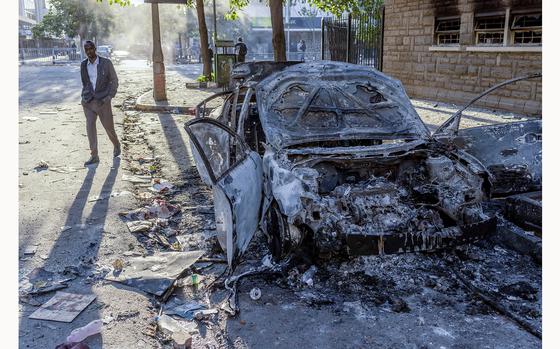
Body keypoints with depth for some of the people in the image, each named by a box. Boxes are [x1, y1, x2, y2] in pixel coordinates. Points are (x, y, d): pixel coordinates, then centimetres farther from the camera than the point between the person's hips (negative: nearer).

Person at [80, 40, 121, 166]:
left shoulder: (106, 62, -7)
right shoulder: (83, 64, 5)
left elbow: (114, 81, -2)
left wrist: (110, 96, -13)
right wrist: (84, 96, 11)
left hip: (102, 101, -3)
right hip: (89, 101, 3)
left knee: (109, 126, 6)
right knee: (90, 127, -6)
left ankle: (116, 145, 37)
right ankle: (94, 156, -1)